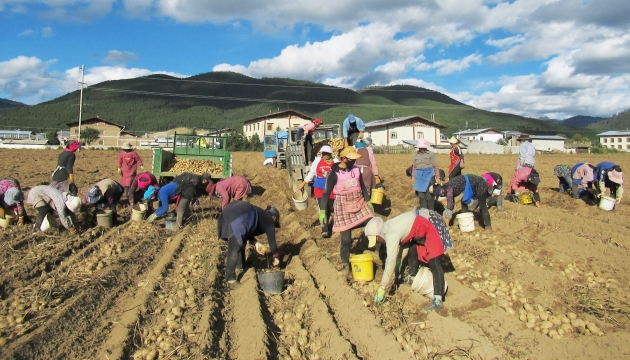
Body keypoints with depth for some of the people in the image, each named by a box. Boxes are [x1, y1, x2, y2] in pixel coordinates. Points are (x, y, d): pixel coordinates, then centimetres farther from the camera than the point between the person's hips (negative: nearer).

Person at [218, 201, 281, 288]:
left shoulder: (260, 215, 36)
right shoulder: (268, 221, 17)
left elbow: (247, 229, 36)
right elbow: (272, 240, 18)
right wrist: (276, 257, 29)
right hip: (236, 218, -9)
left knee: (241, 242, 23)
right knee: (235, 249, -8)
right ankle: (231, 280, -6)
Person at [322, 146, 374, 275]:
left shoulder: (356, 169, 2)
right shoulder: (334, 173, -12)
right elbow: (326, 192, -10)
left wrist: (368, 201, 16)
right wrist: (323, 211, -15)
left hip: (360, 203, 4)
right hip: (343, 207, -4)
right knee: (346, 238, 1)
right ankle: (345, 264, 16)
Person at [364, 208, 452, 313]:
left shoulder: (391, 234, -28)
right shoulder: (387, 227, -1)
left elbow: (390, 263, -27)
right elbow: (404, 241, 13)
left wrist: (382, 289, -22)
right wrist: (399, 261, 5)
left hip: (432, 224, -10)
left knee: (434, 263, -19)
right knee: (412, 251, 24)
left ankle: (438, 301, -24)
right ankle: (412, 278, 45)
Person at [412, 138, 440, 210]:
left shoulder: (431, 154, -2)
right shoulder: (416, 155, 10)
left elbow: (435, 166, 0)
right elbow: (414, 167, 16)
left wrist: (438, 177, -1)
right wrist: (413, 176, 13)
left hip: (429, 175, -4)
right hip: (419, 176, 4)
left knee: (429, 194, -4)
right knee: (421, 194, 6)